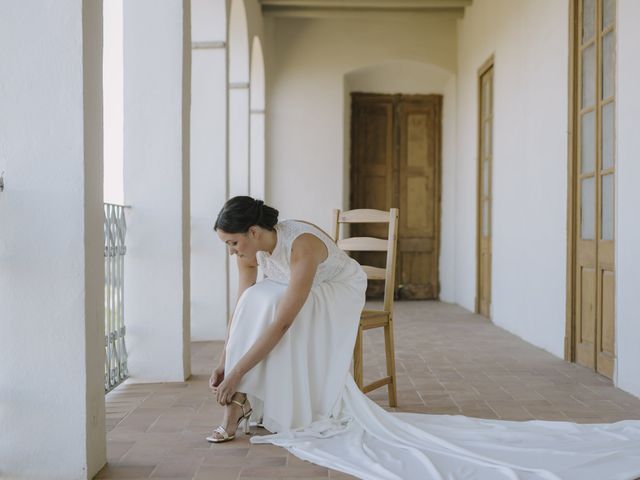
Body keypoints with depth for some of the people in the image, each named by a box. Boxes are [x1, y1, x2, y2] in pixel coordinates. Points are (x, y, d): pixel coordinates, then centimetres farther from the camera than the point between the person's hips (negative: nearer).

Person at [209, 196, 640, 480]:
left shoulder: (301, 245, -36)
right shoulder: (250, 251, -13)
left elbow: (281, 323, -37)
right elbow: (243, 309, -4)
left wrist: (237, 372, -34)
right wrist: (225, 361, -10)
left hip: (336, 298, -7)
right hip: (296, 301, 7)